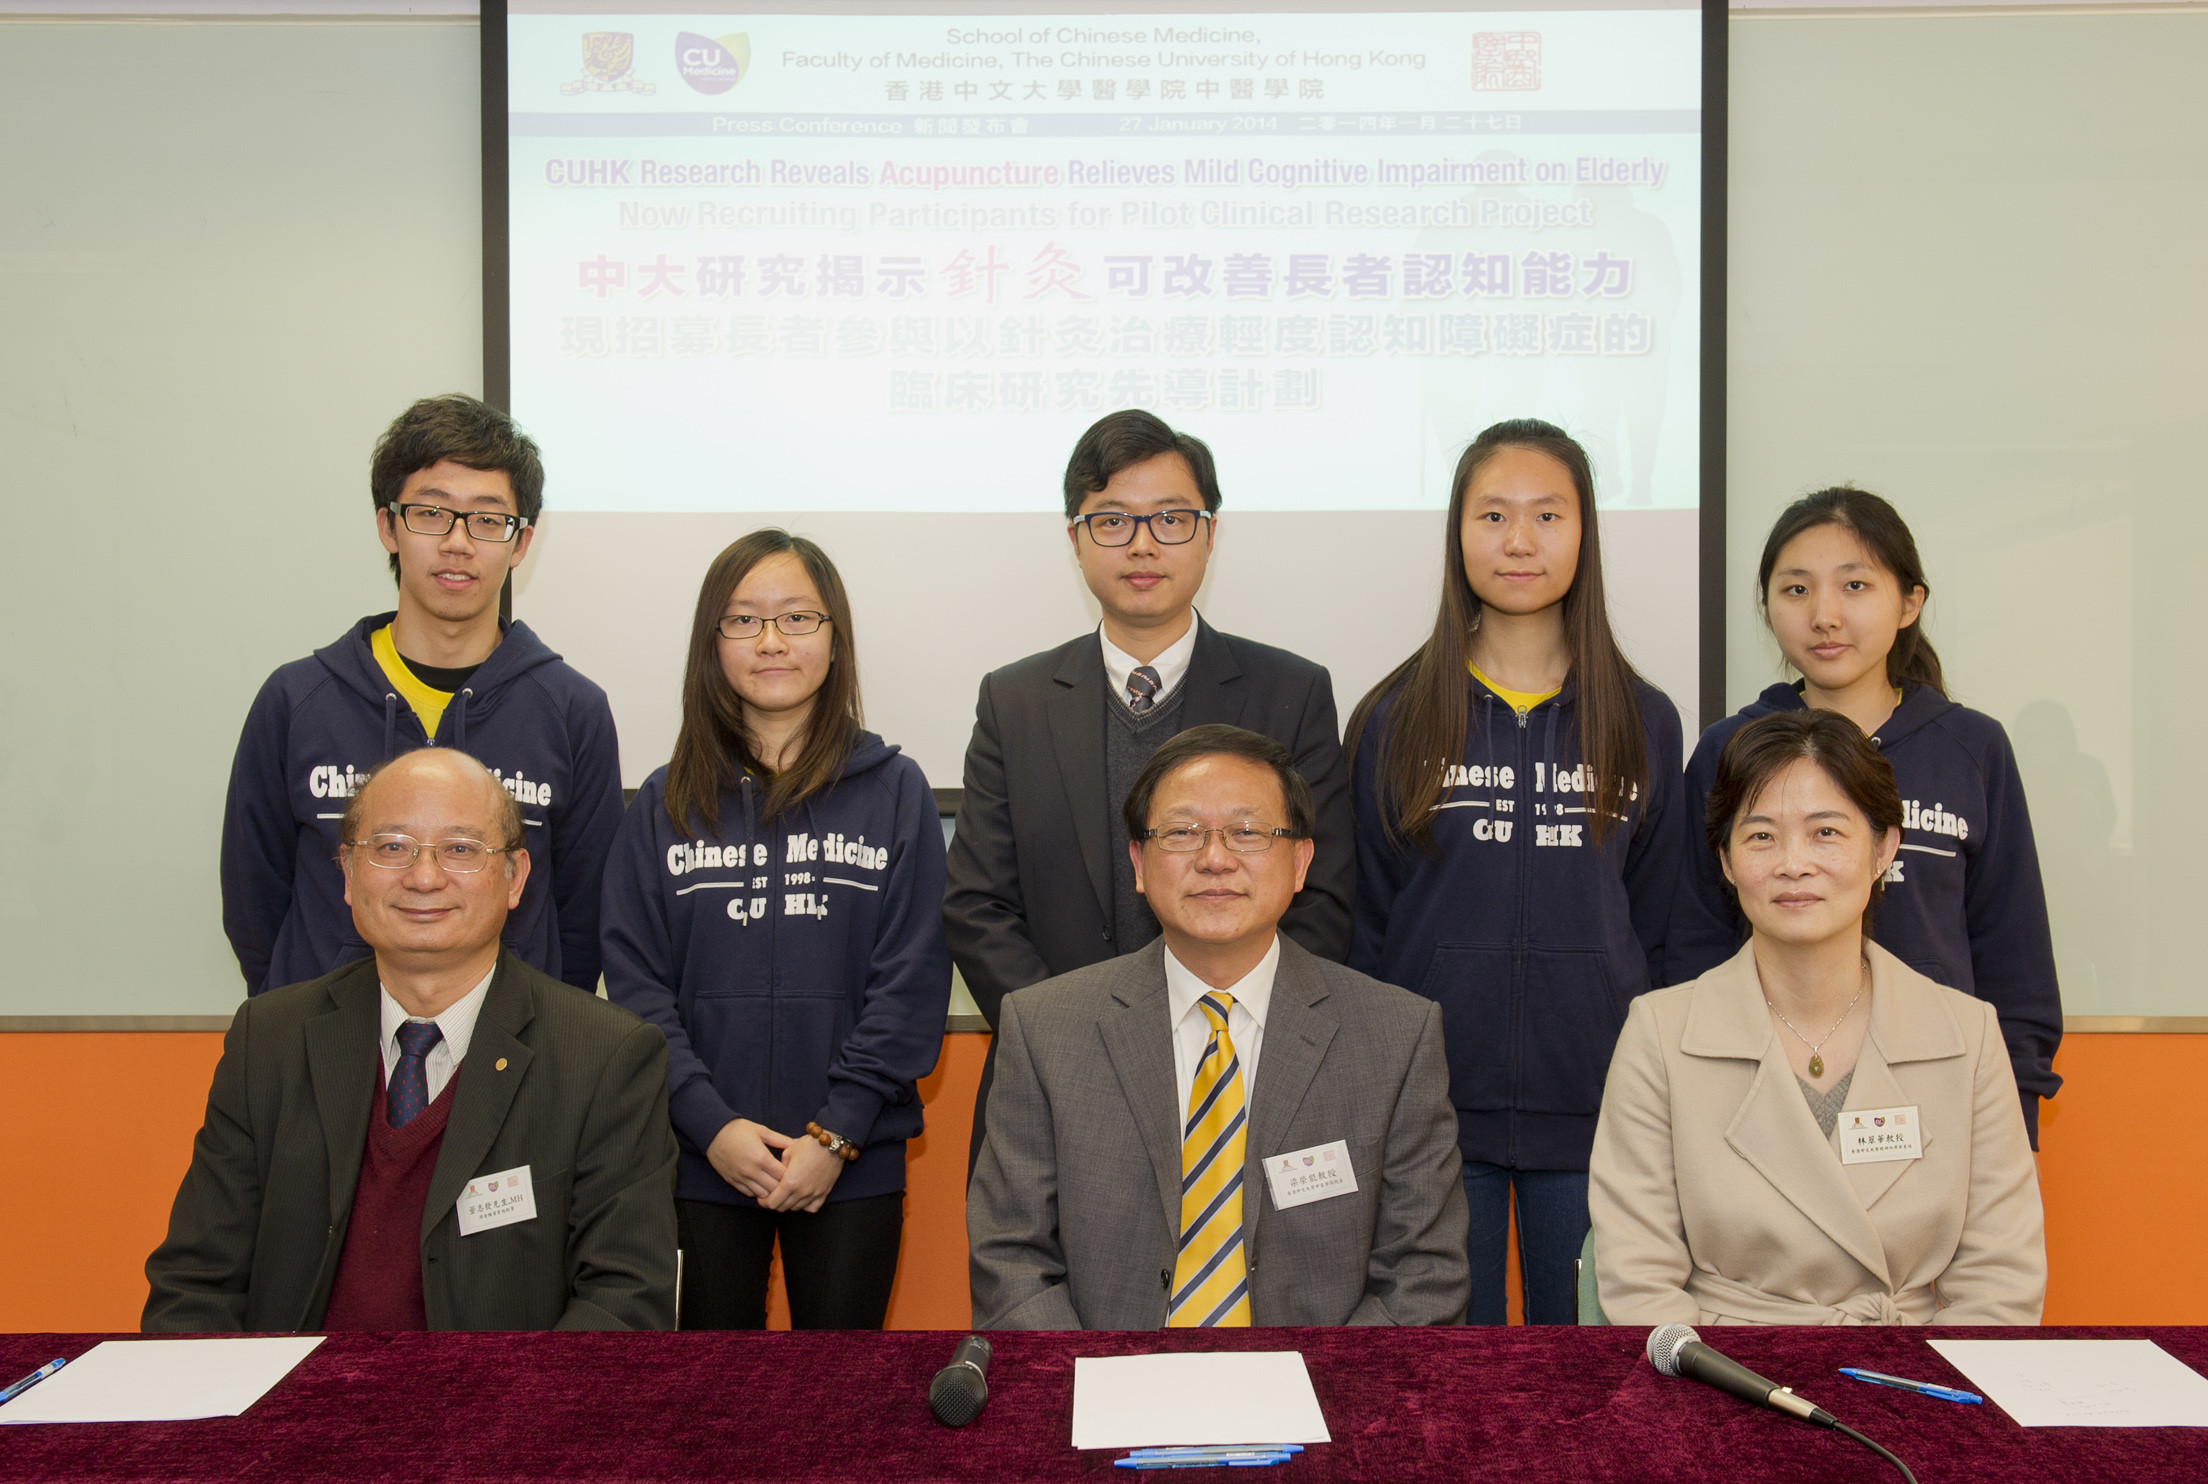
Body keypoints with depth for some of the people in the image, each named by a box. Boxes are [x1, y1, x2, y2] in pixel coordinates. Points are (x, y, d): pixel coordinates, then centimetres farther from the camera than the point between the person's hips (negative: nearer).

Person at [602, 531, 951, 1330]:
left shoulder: (895, 791, 2)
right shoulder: (666, 802, 6)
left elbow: (912, 980, -2)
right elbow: (635, 979, 1)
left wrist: (837, 1133, -10)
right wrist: (710, 1123, -11)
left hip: (854, 1164, -1)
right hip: (699, 1160, 1)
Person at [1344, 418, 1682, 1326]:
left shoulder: (1644, 723, 5)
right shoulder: (1394, 721, 1)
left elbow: (1660, 928, 8)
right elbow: (1363, 927, 4)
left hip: (1593, 1114, 1)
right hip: (1434, 1110, -1)